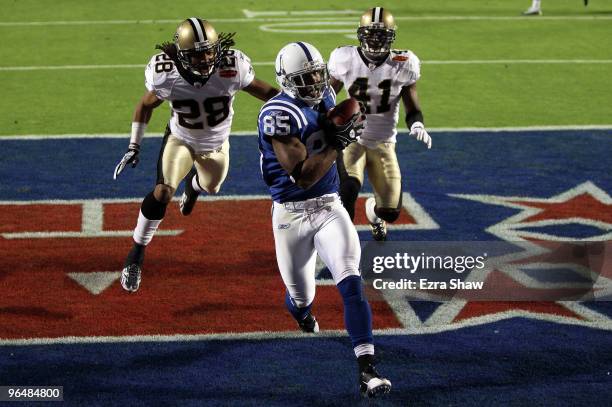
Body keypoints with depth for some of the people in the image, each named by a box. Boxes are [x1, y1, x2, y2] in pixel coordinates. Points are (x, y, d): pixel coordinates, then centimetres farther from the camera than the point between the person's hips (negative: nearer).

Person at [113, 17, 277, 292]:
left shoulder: (232, 67, -34)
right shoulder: (167, 75, -33)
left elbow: (266, 92, -17)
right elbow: (146, 105, -12)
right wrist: (133, 147, -11)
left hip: (216, 144, 2)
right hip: (181, 140, -2)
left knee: (211, 187, 27)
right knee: (162, 192, -22)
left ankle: (193, 184, 68)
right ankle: (136, 255, -4)